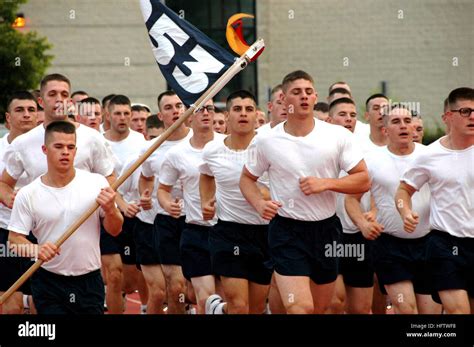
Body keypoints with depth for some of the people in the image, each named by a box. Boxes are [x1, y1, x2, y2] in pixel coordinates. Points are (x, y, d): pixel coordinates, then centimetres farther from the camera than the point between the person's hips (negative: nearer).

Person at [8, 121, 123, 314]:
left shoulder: (96, 183, -2)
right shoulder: (27, 195, -4)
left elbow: (115, 230, 3)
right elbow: (14, 238, -2)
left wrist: (110, 210, -19)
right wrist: (36, 250, -23)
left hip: (90, 282, 1)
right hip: (49, 283, -1)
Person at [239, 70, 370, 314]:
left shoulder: (338, 136, -2)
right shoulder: (266, 142, -3)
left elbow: (363, 180, -1)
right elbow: (247, 178, 11)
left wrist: (325, 183, -15)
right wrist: (259, 204, -8)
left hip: (327, 229, 3)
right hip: (287, 231, -3)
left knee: (321, 308, 14)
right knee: (301, 308, -19)